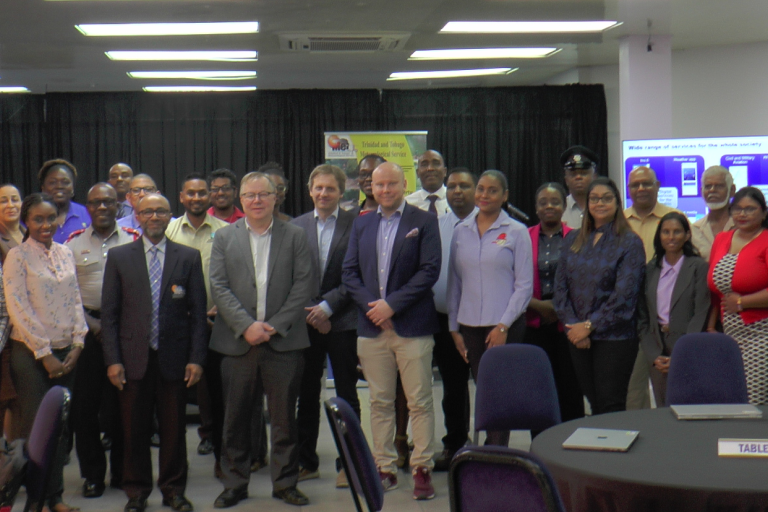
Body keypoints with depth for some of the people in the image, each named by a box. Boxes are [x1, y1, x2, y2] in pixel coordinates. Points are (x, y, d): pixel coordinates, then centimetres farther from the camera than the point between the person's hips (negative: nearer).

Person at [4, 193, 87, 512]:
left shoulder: (65, 254, 9)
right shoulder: (17, 256, -6)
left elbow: (75, 301, 11)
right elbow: (18, 309, -11)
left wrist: (77, 343, 0)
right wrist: (44, 352, -11)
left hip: (65, 353, 5)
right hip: (31, 353, -5)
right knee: (34, 425, -1)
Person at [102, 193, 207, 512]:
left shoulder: (189, 257, 6)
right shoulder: (118, 257, 6)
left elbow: (198, 312, 4)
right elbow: (109, 313, 4)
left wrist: (196, 358, -3)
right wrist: (112, 360, -4)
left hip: (174, 358, 0)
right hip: (134, 358, 0)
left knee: (173, 428, 7)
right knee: (134, 429, 6)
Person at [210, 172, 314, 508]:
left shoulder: (294, 236, 6)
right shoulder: (224, 237, 8)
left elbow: (304, 285, -1)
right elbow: (219, 287, 0)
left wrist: (275, 325, -10)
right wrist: (246, 325, -12)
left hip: (283, 342, -1)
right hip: (238, 342, 1)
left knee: (284, 417, 6)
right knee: (236, 418, 7)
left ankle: (285, 483, 18)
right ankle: (234, 483, 19)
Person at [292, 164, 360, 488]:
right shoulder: (295, 227, 7)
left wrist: (327, 306, -13)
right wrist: (311, 313, -5)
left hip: (342, 322, -3)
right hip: (306, 322, 3)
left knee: (346, 394, 6)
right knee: (306, 394, 9)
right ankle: (306, 461, 20)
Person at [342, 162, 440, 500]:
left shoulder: (424, 221, 1)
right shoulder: (361, 224, 14)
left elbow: (430, 270, -7)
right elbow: (350, 272, 10)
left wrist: (392, 304, -13)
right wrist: (370, 306, -7)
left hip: (412, 326, -4)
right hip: (372, 326, 4)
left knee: (419, 402, -2)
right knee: (380, 402, 8)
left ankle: (422, 469, 5)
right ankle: (385, 468, 16)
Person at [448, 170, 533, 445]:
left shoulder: (516, 232, -1)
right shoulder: (461, 231, 8)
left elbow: (524, 285, -4)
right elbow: (454, 283, 11)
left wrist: (503, 326, -11)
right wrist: (454, 328, 7)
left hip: (505, 326, -3)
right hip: (470, 326, 3)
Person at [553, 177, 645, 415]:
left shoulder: (630, 243, -4)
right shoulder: (572, 240, 11)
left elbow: (624, 295, -11)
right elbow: (560, 287, 7)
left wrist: (590, 325, -12)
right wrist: (572, 325, -5)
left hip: (614, 336, -4)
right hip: (578, 338, 4)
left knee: (611, 407, -4)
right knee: (594, 405, 9)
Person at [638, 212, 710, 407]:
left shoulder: (698, 267, -1)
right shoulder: (651, 269, 10)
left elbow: (700, 315, -8)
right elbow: (642, 317, 9)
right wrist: (653, 356, -2)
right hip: (658, 352, 4)